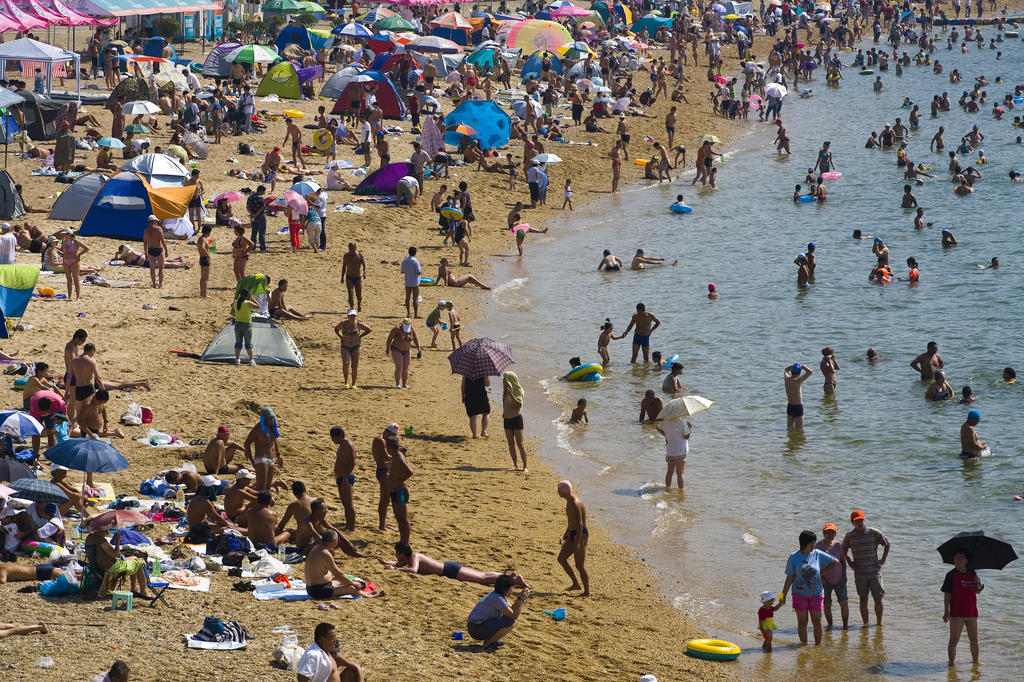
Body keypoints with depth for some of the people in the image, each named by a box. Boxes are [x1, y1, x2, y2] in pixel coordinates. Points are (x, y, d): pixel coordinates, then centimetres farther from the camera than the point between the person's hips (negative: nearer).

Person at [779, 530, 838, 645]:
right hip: (800, 594, -1)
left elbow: (835, 561, 12)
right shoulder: (794, 557, -5)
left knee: (817, 622, 3)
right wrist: (783, 594, -3)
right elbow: (790, 578, -1)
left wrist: (823, 571, 10)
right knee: (802, 622, 4)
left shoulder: (818, 554, -1)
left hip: (816, 594, 1)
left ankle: (818, 645, 15)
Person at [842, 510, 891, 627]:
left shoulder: (874, 533, -3)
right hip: (859, 574, 1)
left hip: (875, 572, -1)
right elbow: (844, 549, 20)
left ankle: (879, 622, 11)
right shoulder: (849, 536, 0)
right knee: (863, 599, 2)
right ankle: (865, 623, 9)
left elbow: (887, 544, 11)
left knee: (878, 598, -2)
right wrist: (849, 561, 7)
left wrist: (883, 559, 5)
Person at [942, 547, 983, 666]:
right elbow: (947, 594, -6)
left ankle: (975, 661, 21)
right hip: (957, 612, -4)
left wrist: (977, 583, -10)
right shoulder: (951, 575, -3)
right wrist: (946, 611, -13)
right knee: (954, 639, -7)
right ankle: (952, 661, -3)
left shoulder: (972, 574, 10)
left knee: (974, 639, 9)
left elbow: (978, 592, 13)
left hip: (971, 612, 4)